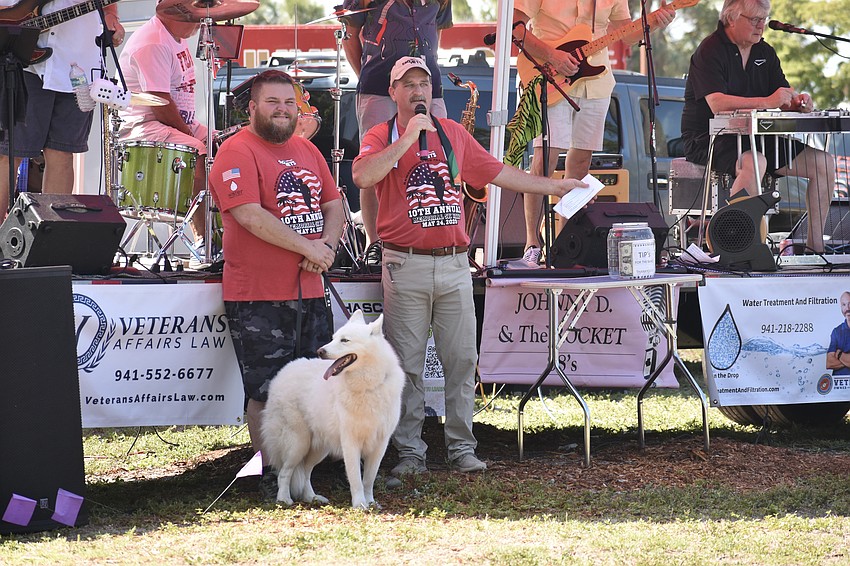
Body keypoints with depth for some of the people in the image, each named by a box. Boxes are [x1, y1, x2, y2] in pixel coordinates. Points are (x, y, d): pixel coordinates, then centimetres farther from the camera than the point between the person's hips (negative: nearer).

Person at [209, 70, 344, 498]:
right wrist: (307, 248, -16)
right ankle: (271, 476, 5)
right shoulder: (237, 152, -9)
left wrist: (327, 246, -6)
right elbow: (250, 216, -19)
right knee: (267, 393, -4)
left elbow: (333, 205, 15)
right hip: (258, 297, -7)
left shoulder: (306, 151, 15)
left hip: (308, 291, 7)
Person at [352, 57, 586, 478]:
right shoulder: (381, 138, 2)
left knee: (461, 360, 2)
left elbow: (495, 172, 21)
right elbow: (363, 177, -19)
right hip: (405, 266, -3)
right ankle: (410, 451, 6)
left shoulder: (453, 133, 14)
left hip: (453, 264, 3)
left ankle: (461, 448, 8)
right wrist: (409, 137, -18)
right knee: (407, 364, 0)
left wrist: (553, 186, 23)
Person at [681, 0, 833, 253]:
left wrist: (798, 102, -14)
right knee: (754, 162, -40)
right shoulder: (710, 50, -12)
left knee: (823, 163, -4)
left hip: (755, 137, 8)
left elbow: (784, 97, 12)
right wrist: (767, 102, -34)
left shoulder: (765, 52, 13)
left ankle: (815, 246, -3)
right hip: (707, 138, -8)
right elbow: (717, 104, -25)